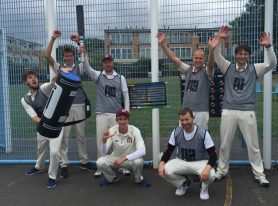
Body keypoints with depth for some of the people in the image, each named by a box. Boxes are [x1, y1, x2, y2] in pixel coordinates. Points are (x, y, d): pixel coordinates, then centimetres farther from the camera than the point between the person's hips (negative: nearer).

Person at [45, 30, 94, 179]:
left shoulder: (79, 68, 7)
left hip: (78, 105, 1)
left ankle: (84, 161, 22)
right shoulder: (59, 68, 6)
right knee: (64, 136, 3)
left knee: (81, 135, 10)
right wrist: (53, 38, -10)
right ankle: (64, 165, 11)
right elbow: (47, 55, -5)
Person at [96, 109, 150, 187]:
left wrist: (124, 158, -41)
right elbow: (103, 152, -17)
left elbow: (142, 151, -32)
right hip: (115, 158, 2)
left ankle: (139, 179, 1)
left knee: (138, 161, -35)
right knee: (100, 162, -25)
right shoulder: (111, 131, -16)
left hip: (131, 159, -2)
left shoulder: (134, 130, -21)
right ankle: (112, 178, 8)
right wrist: (104, 140, -37)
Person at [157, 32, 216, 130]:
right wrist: (163, 44, -4)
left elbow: (211, 64, -23)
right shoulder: (188, 70, 11)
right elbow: (174, 58, 6)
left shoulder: (206, 71, -1)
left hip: (201, 112, -4)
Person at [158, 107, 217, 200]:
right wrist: (161, 163, -24)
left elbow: (213, 155, -19)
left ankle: (204, 188, 4)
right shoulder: (176, 132, -10)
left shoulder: (203, 133, -19)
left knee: (210, 175, -35)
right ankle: (184, 183, 9)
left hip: (200, 162, -3)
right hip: (181, 161, 3)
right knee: (165, 171, -24)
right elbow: (168, 151, -3)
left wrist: (208, 168, -41)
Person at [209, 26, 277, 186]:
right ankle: (221, 171, 25)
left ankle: (259, 174, 19)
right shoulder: (228, 67, 6)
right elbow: (217, 56, -5)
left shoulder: (254, 69, 4)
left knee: (253, 145, 7)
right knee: (225, 144, 10)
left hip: (247, 112, -1)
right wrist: (219, 39, -19)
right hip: (228, 111, 1)